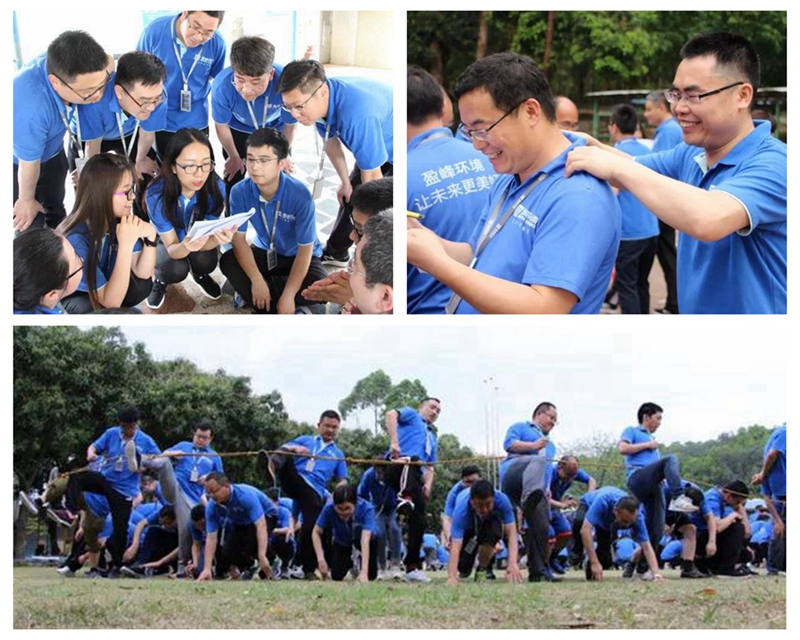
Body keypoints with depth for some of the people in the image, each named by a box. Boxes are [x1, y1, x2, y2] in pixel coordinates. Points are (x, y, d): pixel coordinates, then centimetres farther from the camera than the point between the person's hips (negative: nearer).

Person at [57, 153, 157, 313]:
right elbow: (111, 302, -33)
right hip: (65, 299, -7)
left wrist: (150, 236, -26)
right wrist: (126, 245, -42)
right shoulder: (76, 239, -35)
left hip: (100, 289, 7)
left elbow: (142, 273, -8)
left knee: (142, 285, -20)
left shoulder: (119, 218, -15)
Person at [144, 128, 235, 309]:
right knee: (176, 270, -32)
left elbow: (206, 239, -25)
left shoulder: (215, 186, -30)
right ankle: (160, 281, 7)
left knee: (206, 262, -29)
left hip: (197, 237, 2)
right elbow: (171, 247, -29)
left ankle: (200, 275, 10)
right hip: (165, 242, -2)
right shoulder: (157, 193, -35)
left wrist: (219, 238, -51)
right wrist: (185, 246, -55)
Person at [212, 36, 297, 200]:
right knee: (233, 177, 9)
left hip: (275, 129, 0)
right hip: (238, 129, 0)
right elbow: (222, 126, -17)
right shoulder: (222, 86, -41)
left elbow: (290, 125, -19)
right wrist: (234, 157, 0)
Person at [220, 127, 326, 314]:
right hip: (265, 252, 3)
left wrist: (288, 296, -29)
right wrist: (257, 281, -30)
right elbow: (239, 239, -16)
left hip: (296, 257, -2)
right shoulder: (240, 192, -21)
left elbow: (305, 249, -24)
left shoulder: (300, 195, -29)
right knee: (228, 261, -26)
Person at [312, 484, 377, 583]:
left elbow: (365, 540, -48)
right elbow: (316, 532, -22)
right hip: (341, 542, 1)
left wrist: (364, 571, -57)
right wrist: (321, 560, -33)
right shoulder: (329, 509, -33)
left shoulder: (366, 509, -39)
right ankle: (349, 563, 24)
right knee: (337, 576, -9)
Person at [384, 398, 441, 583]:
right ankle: (405, 498, -65)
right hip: (398, 467, -6)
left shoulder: (433, 438, 40)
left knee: (418, 521, -5)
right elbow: (391, 415, -3)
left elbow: (430, 467, 31)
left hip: (416, 479, 6)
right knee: (412, 461, -39)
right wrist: (394, 441, -17)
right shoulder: (411, 415, 20)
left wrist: (428, 484, 8)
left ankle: (412, 568, -5)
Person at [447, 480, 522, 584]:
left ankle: (482, 569, -12)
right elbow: (455, 548, -46)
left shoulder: (502, 500, -37)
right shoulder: (461, 509, -41)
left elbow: (511, 533, -38)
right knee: (463, 566, -17)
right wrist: (452, 578, -59)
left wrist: (513, 563, -53)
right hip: (467, 527, 0)